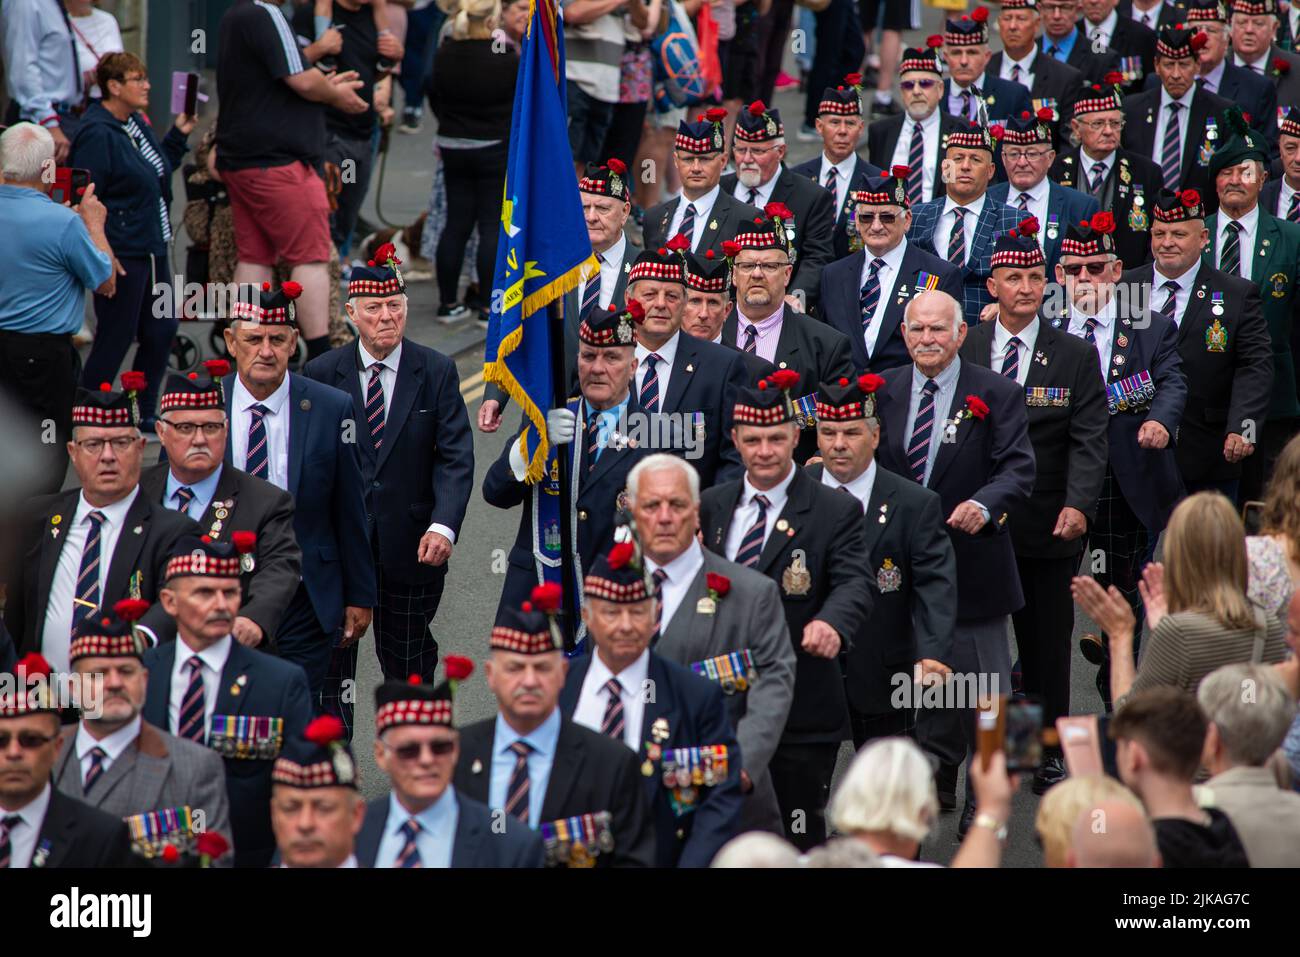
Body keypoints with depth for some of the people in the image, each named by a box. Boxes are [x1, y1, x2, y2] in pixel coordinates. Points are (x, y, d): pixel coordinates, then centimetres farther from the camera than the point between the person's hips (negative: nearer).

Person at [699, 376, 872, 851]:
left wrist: (832, 623, -42)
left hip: (802, 704, -4)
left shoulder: (836, 512, -6)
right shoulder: (711, 507, 8)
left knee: (805, 837, 4)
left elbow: (853, 584, -19)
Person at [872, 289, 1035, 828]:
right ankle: (937, 775, 32)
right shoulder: (885, 391, 7)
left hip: (971, 560, -3)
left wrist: (983, 505, -31)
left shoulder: (996, 394, -5)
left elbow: (1018, 469, -13)